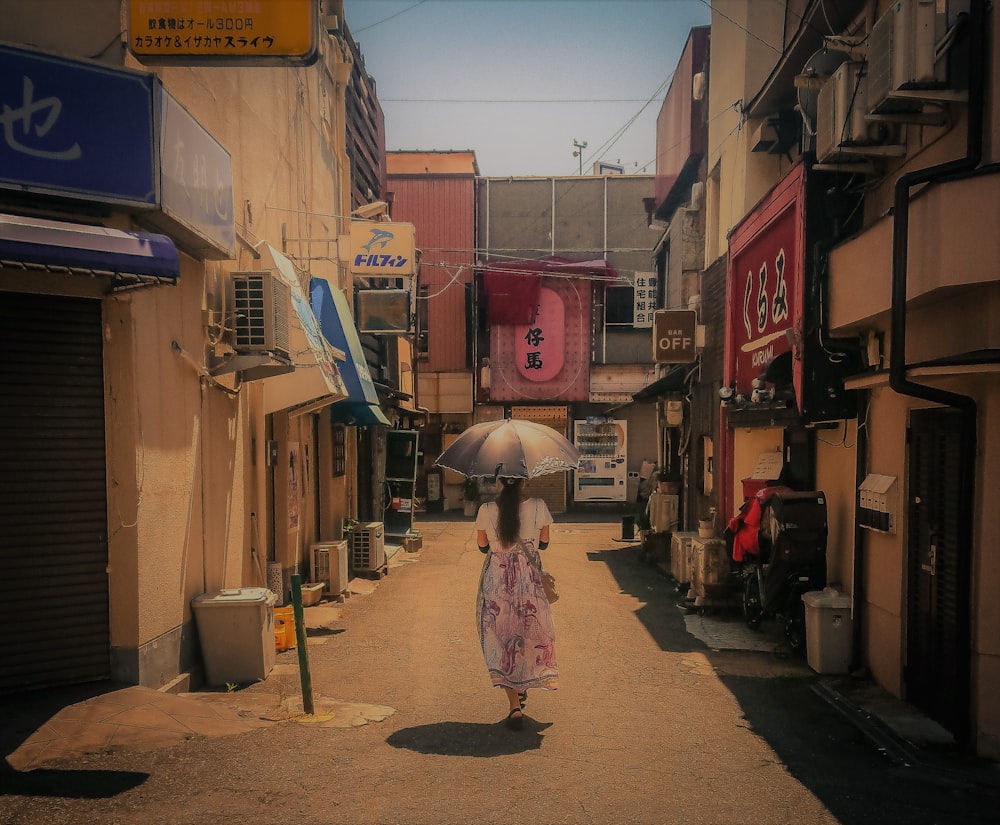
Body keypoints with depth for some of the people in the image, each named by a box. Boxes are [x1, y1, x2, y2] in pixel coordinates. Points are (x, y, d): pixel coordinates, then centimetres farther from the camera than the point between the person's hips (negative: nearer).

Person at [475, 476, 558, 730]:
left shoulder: (486, 510, -9)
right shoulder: (538, 507, -9)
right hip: (529, 579, 1)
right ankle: (522, 688, 38)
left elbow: (482, 545, 5)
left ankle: (515, 706, 0)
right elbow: (544, 543, 3)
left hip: (496, 581, -1)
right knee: (529, 633, 22)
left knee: (500, 638, 6)